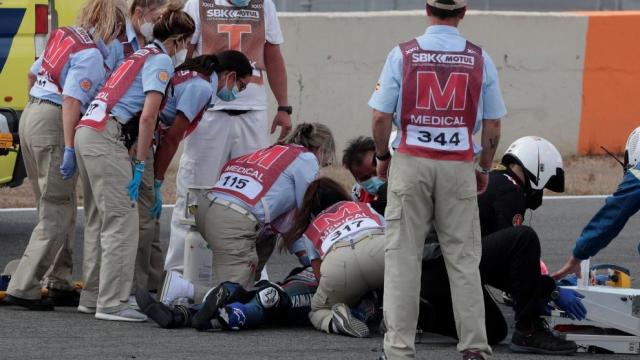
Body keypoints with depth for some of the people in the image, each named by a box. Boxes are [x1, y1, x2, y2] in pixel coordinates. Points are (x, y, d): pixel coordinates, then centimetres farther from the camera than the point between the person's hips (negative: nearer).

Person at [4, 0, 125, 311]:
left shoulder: (64, 36, 12)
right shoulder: (90, 56, -14)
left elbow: (33, 74, 24)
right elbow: (71, 101, -22)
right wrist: (69, 149, -24)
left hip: (31, 114, 9)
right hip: (53, 125, -9)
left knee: (59, 208, 17)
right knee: (57, 215, -5)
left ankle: (59, 285, 22)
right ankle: (23, 288, -10)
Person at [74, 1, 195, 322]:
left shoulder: (142, 55, 23)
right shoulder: (162, 61, -4)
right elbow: (148, 117, -14)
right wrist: (139, 166, -10)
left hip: (87, 131, 9)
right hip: (107, 138, -9)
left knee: (99, 220, 15)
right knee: (122, 221, -9)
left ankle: (92, 297, 20)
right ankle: (112, 304, -12)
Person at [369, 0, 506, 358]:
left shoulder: (403, 55, -2)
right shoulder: (479, 59, 1)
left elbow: (381, 117, -3)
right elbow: (493, 125, 4)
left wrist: (382, 156, 14)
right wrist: (485, 168, 17)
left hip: (411, 162, -1)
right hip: (458, 165, 1)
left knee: (403, 255, 3)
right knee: (463, 257, 6)